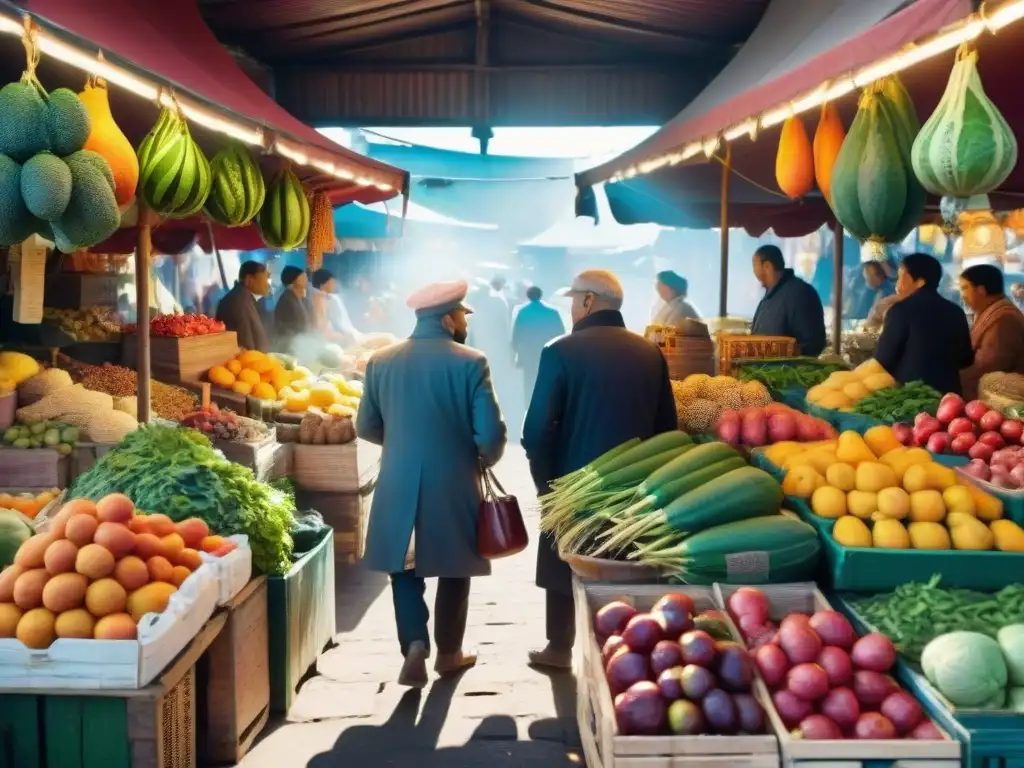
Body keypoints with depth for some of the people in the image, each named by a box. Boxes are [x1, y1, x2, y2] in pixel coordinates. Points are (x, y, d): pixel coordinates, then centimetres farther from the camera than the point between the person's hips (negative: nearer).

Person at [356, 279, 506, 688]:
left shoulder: (381, 361, 0)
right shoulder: (470, 362, -11)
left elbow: (366, 427, 7)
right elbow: (491, 434, -14)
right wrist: (485, 461, 7)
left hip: (399, 485, 2)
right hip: (454, 485, -2)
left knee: (405, 568, 14)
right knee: (453, 569, 15)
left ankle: (415, 644, -3)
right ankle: (449, 652, 27)